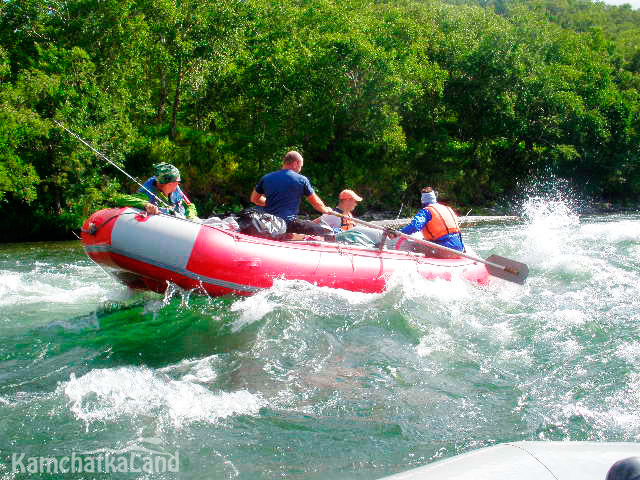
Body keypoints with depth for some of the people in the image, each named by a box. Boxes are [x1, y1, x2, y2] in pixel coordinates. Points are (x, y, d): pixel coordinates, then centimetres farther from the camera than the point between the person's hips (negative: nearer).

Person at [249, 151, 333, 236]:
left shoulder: (266, 178, 10)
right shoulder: (302, 180, 0)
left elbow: (254, 199, 23)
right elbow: (316, 203, 10)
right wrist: (326, 210, 30)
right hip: (289, 224, -6)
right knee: (327, 232, -2)